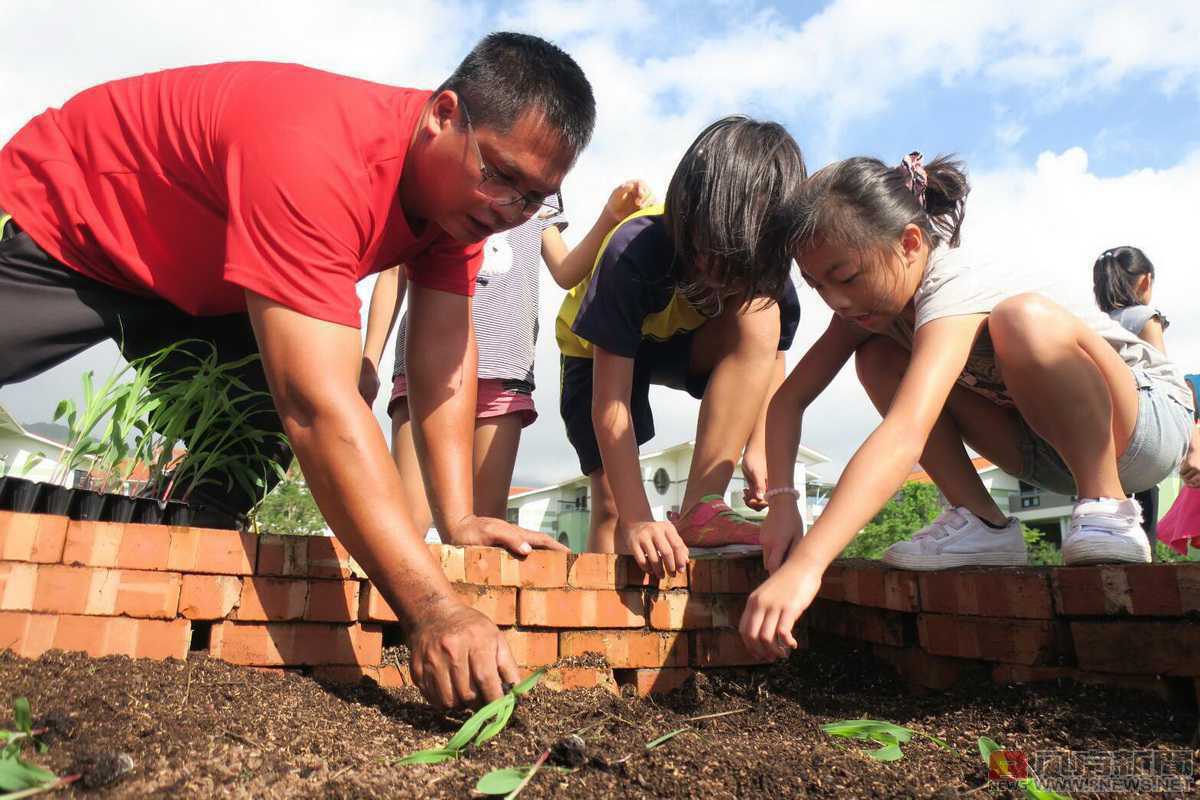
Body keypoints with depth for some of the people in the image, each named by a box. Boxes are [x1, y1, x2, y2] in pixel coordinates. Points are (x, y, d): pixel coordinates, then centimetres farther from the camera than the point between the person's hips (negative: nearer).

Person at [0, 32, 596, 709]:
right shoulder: (313, 156, -42)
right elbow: (320, 405, -48)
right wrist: (432, 609, -50)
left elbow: (446, 352, -18)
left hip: (196, 275, 6)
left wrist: (458, 518, -25)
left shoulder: (462, 183, -17)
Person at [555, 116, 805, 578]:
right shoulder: (632, 253, -38)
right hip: (602, 349, -2)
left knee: (759, 318, -30)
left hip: (680, 345, 3)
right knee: (611, 505, -12)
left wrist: (758, 446, -22)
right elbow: (610, 405, -36)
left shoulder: (765, 265, -26)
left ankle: (700, 511, -30)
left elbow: (768, 357, -8)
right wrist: (638, 521, -39)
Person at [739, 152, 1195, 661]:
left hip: (1148, 417, -7)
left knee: (1023, 318, -37)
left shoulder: (957, 286, -32)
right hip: (1049, 450, 7)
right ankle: (981, 523, -8)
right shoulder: (873, 294, -8)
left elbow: (905, 435, -48)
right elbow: (790, 397, -10)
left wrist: (804, 565, -56)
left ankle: (1107, 510, -18)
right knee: (878, 359, -10)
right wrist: (780, 498, -26)